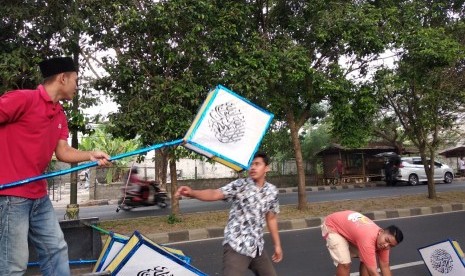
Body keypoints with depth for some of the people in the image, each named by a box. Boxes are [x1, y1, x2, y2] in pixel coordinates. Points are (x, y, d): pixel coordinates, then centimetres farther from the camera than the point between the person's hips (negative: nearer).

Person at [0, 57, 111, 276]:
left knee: (56, 249, 13)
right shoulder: (23, 98, -11)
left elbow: (62, 151, 7)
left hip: (39, 196, 9)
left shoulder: (60, 115, 13)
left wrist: (90, 156, -9)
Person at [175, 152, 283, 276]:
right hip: (236, 246, -6)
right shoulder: (240, 185, -11)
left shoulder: (272, 191, 5)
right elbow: (215, 194, -24)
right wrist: (192, 193, -42)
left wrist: (277, 244, 20)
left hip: (257, 247, 6)